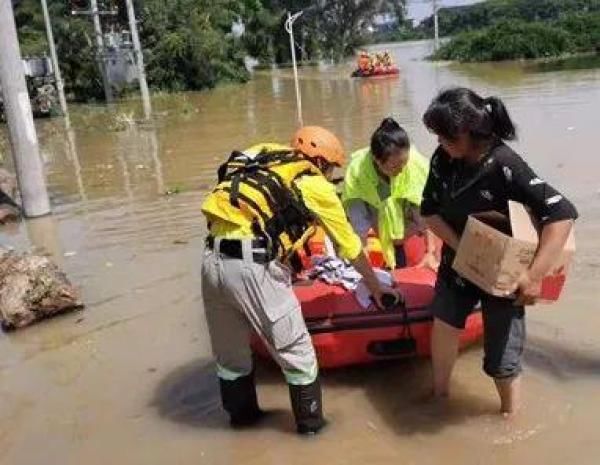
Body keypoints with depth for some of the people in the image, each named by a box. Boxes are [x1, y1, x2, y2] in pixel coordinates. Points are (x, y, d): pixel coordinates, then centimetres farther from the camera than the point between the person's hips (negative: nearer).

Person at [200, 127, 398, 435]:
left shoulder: (265, 166, 24)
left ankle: (241, 413, 42)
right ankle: (311, 422, 28)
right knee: (296, 350, 12)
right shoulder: (316, 186, 8)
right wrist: (376, 288, 31)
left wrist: (288, 272, 46)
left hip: (213, 259, 7)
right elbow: (350, 246, 18)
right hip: (251, 264, -7)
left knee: (228, 349, 23)